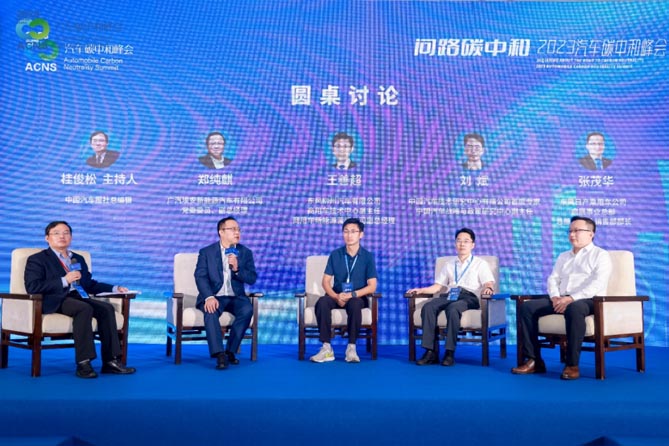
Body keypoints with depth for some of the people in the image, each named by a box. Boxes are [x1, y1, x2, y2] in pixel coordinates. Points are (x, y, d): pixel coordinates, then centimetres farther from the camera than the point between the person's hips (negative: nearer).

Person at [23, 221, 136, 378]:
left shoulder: (78, 259, 27)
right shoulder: (37, 259, 7)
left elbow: (89, 284, 26)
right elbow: (32, 287, -8)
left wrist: (114, 288, 12)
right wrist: (64, 280, -13)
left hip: (79, 297, 6)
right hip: (55, 300, -6)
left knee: (106, 308, -23)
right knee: (85, 308, -35)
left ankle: (110, 361, -24)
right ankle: (83, 363, -36)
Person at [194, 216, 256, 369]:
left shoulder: (245, 252, 10)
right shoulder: (206, 252, 3)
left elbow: (252, 279, 2)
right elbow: (200, 276, -9)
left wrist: (237, 269, -18)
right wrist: (209, 297, -27)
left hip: (236, 297, 2)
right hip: (214, 297, -2)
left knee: (247, 309, -30)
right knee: (210, 311, -35)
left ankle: (230, 351, -17)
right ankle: (220, 355, -35)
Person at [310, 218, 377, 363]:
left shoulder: (368, 256, -1)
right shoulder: (335, 255, 4)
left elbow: (372, 286, -7)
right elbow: (326, 281, 1)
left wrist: (351, 294, -22)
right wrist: (336, 297, -19)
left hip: (358, 297, -2)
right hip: (337, 296, 2)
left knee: (354, 304, -38)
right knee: (322, 302, -32)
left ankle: (351, 347, -26)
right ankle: (327, 348, -30)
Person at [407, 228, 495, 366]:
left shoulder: (480, 263, 18)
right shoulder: (449, 265, 30)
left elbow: (489, 283, 2)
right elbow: (437, 286, 21)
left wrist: (487, 289, -24)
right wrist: (421, 290, 3)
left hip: (469, 296, -4)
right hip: (450, 295, 4)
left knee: (452, 308, -39)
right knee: (428, 307, -30)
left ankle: (450, 352, -37)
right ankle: (431, 351, -34)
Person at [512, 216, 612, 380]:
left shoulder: (601, 255, 4)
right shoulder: (563, 256, 25)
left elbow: (597, 284, -11)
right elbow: (553, 279, 16)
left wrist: (571, 298, -21)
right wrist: (555, 297, -7)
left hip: (587, 300, -6)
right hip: (561, 300, 6)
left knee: (574, 309, -42)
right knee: (526, 307, -15)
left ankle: (572, 365, -34)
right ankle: (534, 361, -17)